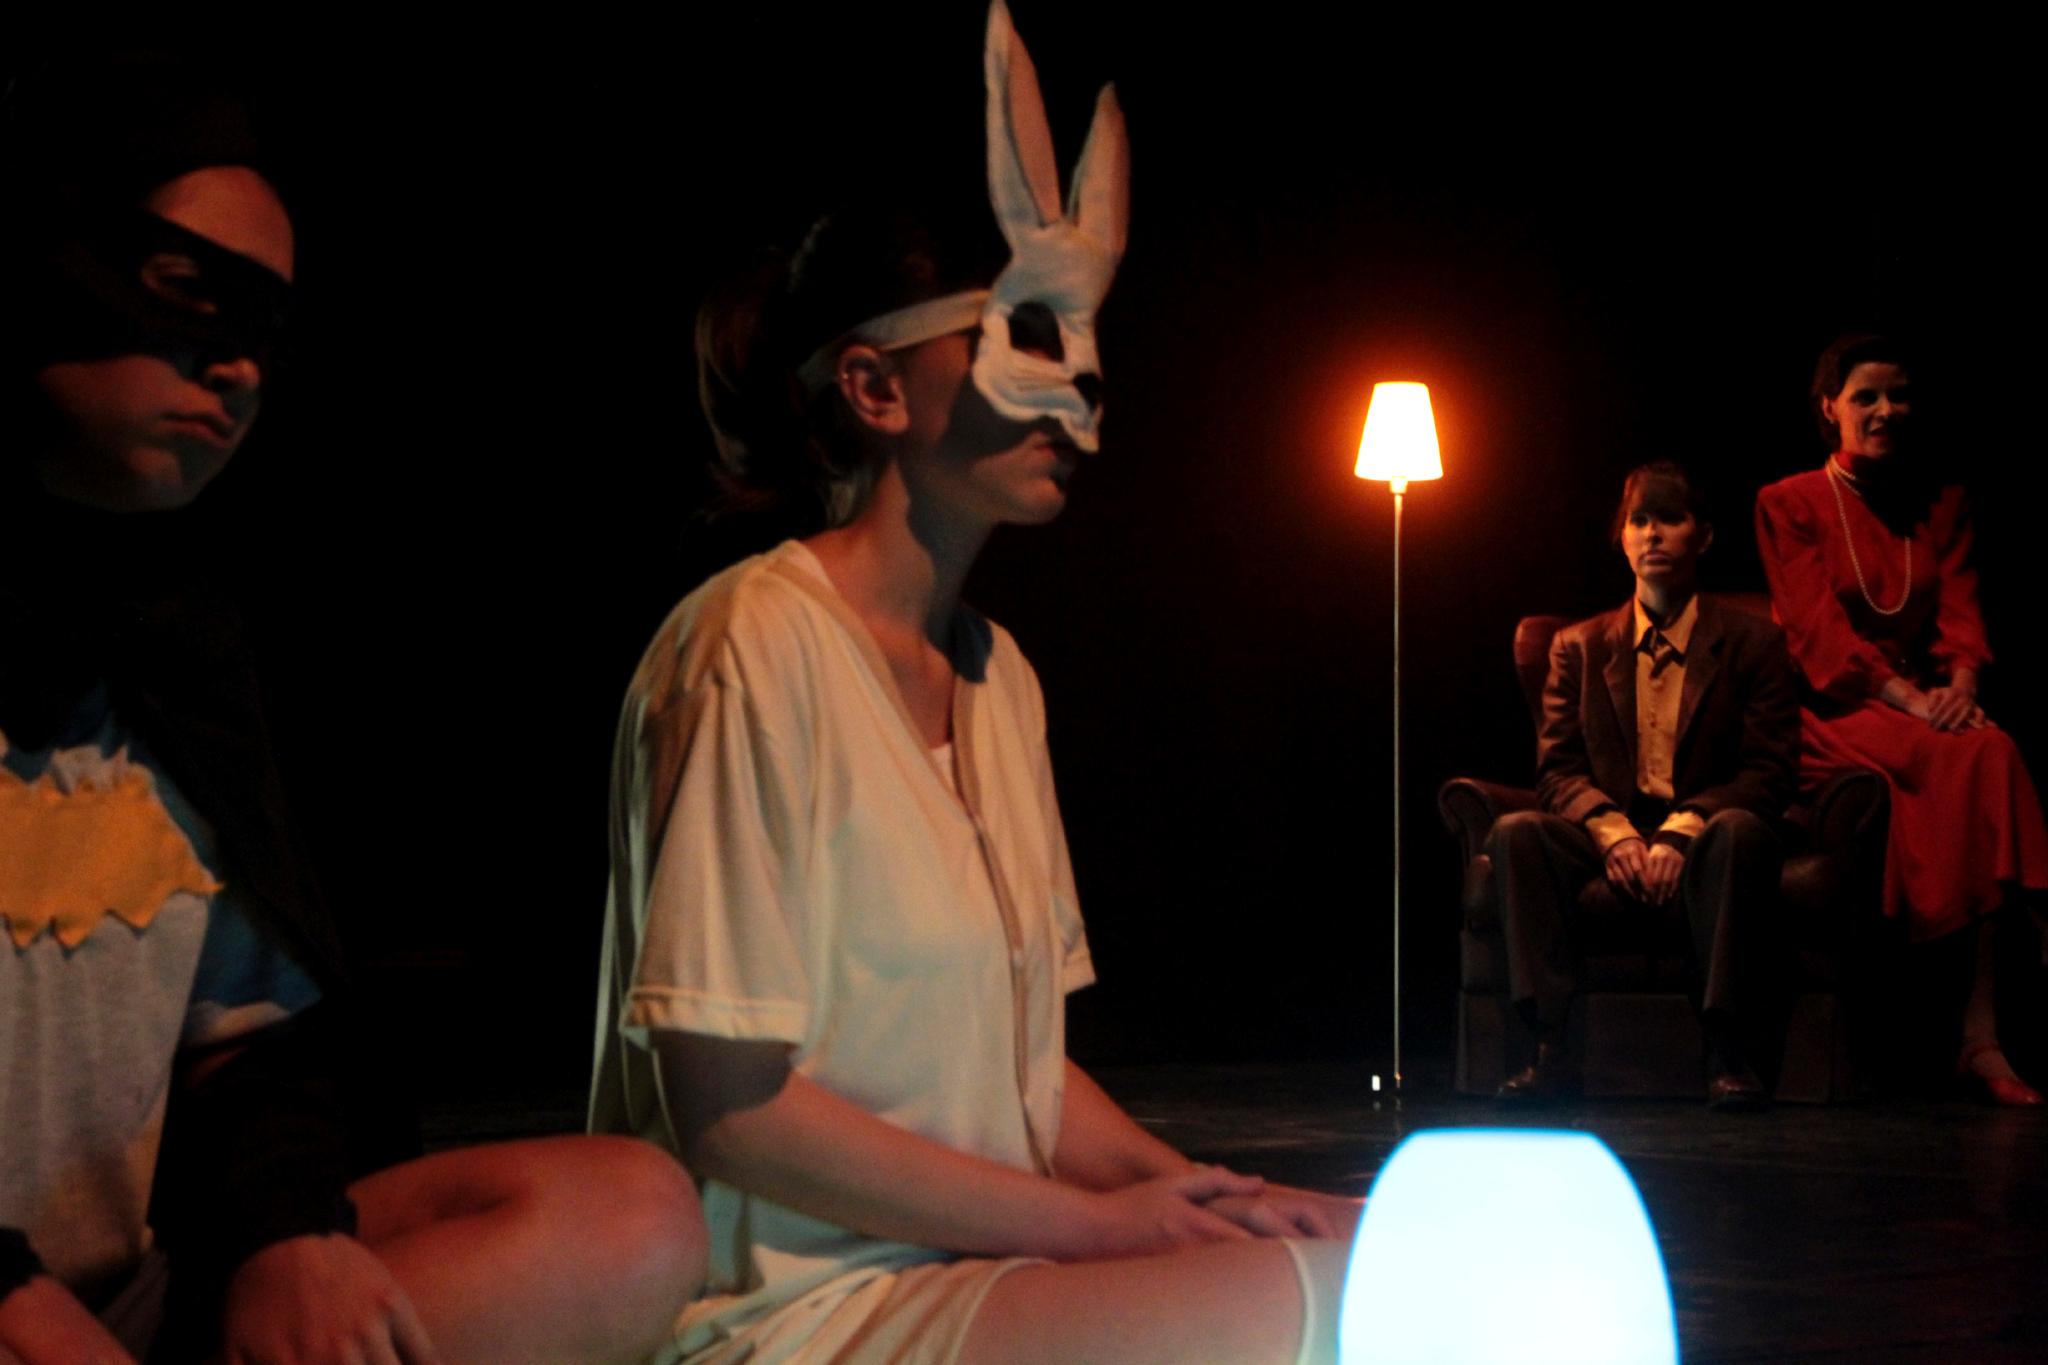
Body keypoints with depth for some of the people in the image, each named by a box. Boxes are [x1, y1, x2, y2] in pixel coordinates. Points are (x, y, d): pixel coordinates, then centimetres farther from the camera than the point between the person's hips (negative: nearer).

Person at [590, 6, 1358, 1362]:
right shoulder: (761, 642, -12)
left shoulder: (999, 675, 14)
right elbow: (734, 1108, -17)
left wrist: (1189, 1190, -4)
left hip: (983, 1251, 8)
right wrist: (1106, 1223, -15)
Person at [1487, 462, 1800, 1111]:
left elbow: (1769, 772, -1)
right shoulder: (1579, 647, 16)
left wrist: (1680, 834, -18)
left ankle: (1727, 1052, -35)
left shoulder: (1753, 644, 9)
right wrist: (1614, 833, -14)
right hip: (1610, 852, 2)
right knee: (1516, 833, -28)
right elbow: (1558, 767, 7)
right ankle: (1551, 1049, -32)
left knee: (1739, 830, -37)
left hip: (1700, 850, -2)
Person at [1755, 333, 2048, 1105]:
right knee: (1974, 760, -35)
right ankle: (1976, 1032, -33)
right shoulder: (1790, 505, 5)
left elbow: (1960, 612, 6)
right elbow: (1817, 630, -7)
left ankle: (1984, 1036, -39)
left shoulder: (1942, 507, 20)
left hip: (1927, 706, 4)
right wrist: (1907, 699, -21)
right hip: (1832, 712, -4)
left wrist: (1959, 687, -17)